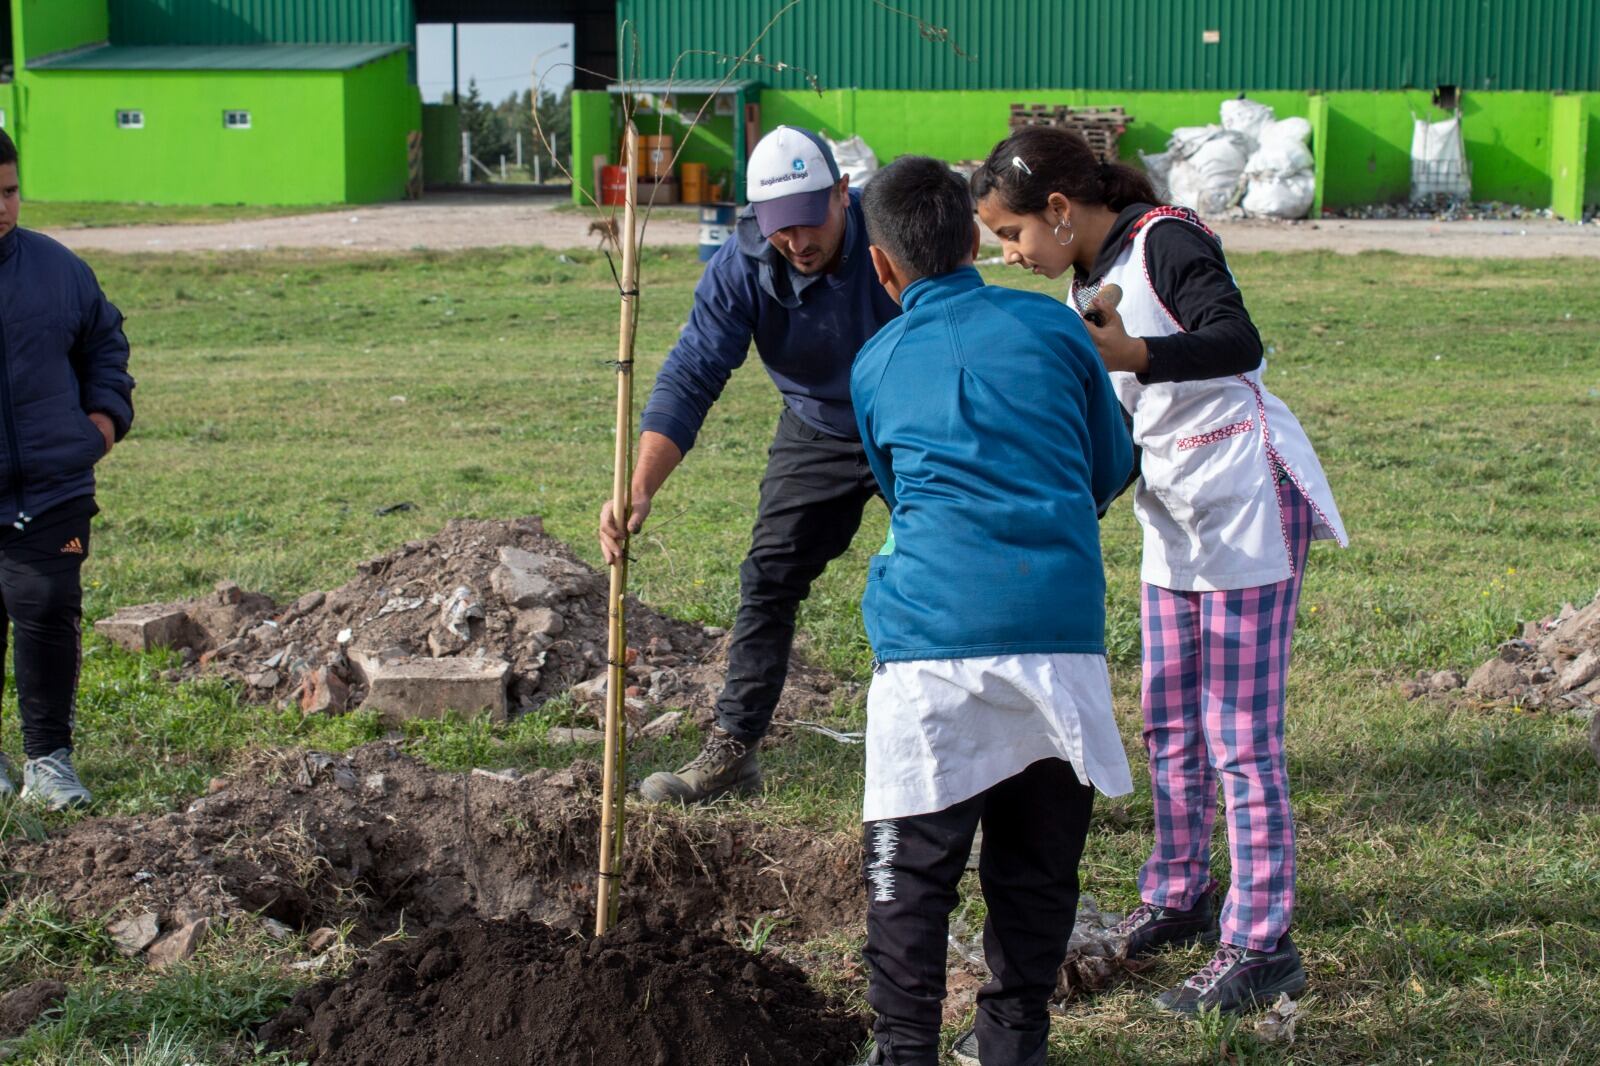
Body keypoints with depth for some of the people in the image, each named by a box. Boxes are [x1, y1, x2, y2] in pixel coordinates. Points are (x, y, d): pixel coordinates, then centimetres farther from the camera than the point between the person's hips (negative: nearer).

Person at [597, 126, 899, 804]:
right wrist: (640, 490, -38)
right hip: (817, 434, 3)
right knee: (769, 578, 0)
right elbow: (689, 378, -26)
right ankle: (732, 751, 8)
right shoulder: (740, 269, -22)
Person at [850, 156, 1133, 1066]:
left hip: (933, 641, -1)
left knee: (911, 864, 6)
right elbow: (1112, 469, 20)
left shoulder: (876, 365, 12)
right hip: (1061, 631, 1)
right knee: (1038, 854, 14)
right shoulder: (1054, 327, 9)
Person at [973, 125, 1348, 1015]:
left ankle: (1261, 945, 0)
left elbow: (1239, 343, -33)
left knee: (1239, 733, -7)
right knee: (1171, 723, 15)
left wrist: (1131, 355, -45)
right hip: (1175, 509, 9)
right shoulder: (1090, 275, 9)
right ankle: (1179, 900, 29)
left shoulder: (1166, 242, -17)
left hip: (1247, 498, -9)